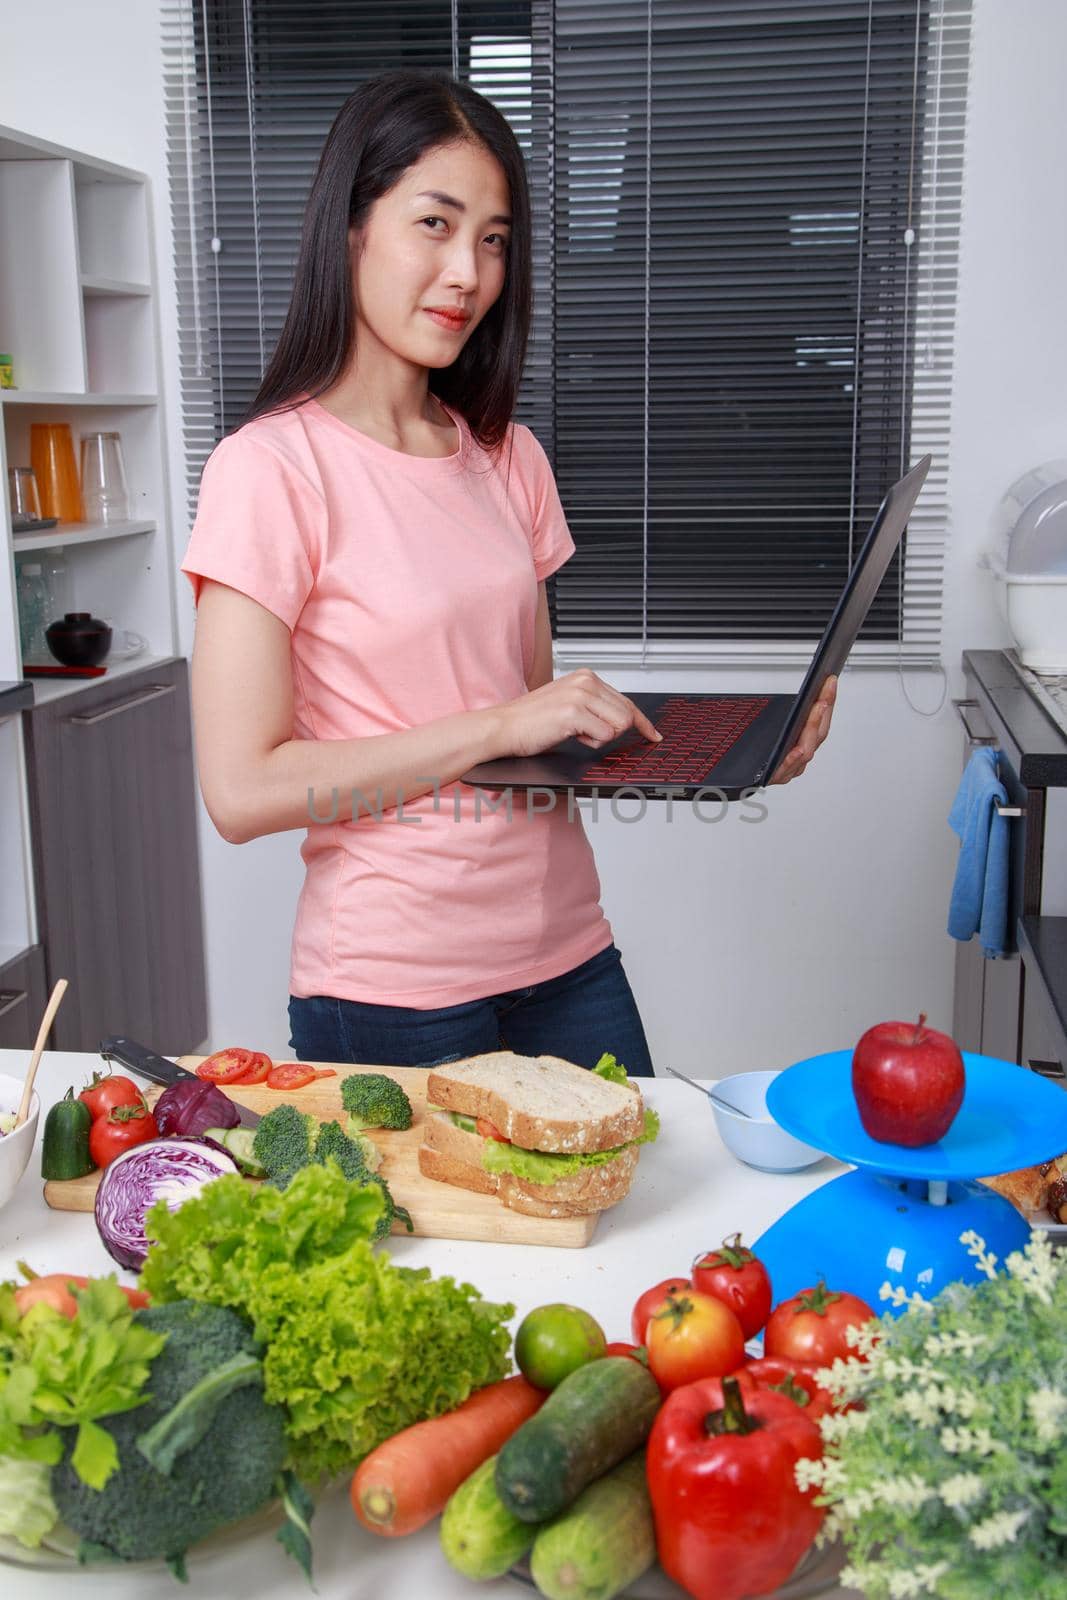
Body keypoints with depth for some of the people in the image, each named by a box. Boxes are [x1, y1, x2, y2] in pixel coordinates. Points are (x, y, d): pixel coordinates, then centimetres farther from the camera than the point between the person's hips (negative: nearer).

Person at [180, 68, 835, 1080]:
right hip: (392, 993, -6)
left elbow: (538, 707, 11)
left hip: (567, 957, 6)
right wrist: (499, 726, -19)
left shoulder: (509, 461, 8)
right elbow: (243, 791, -17)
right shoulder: (272, 468, -12)